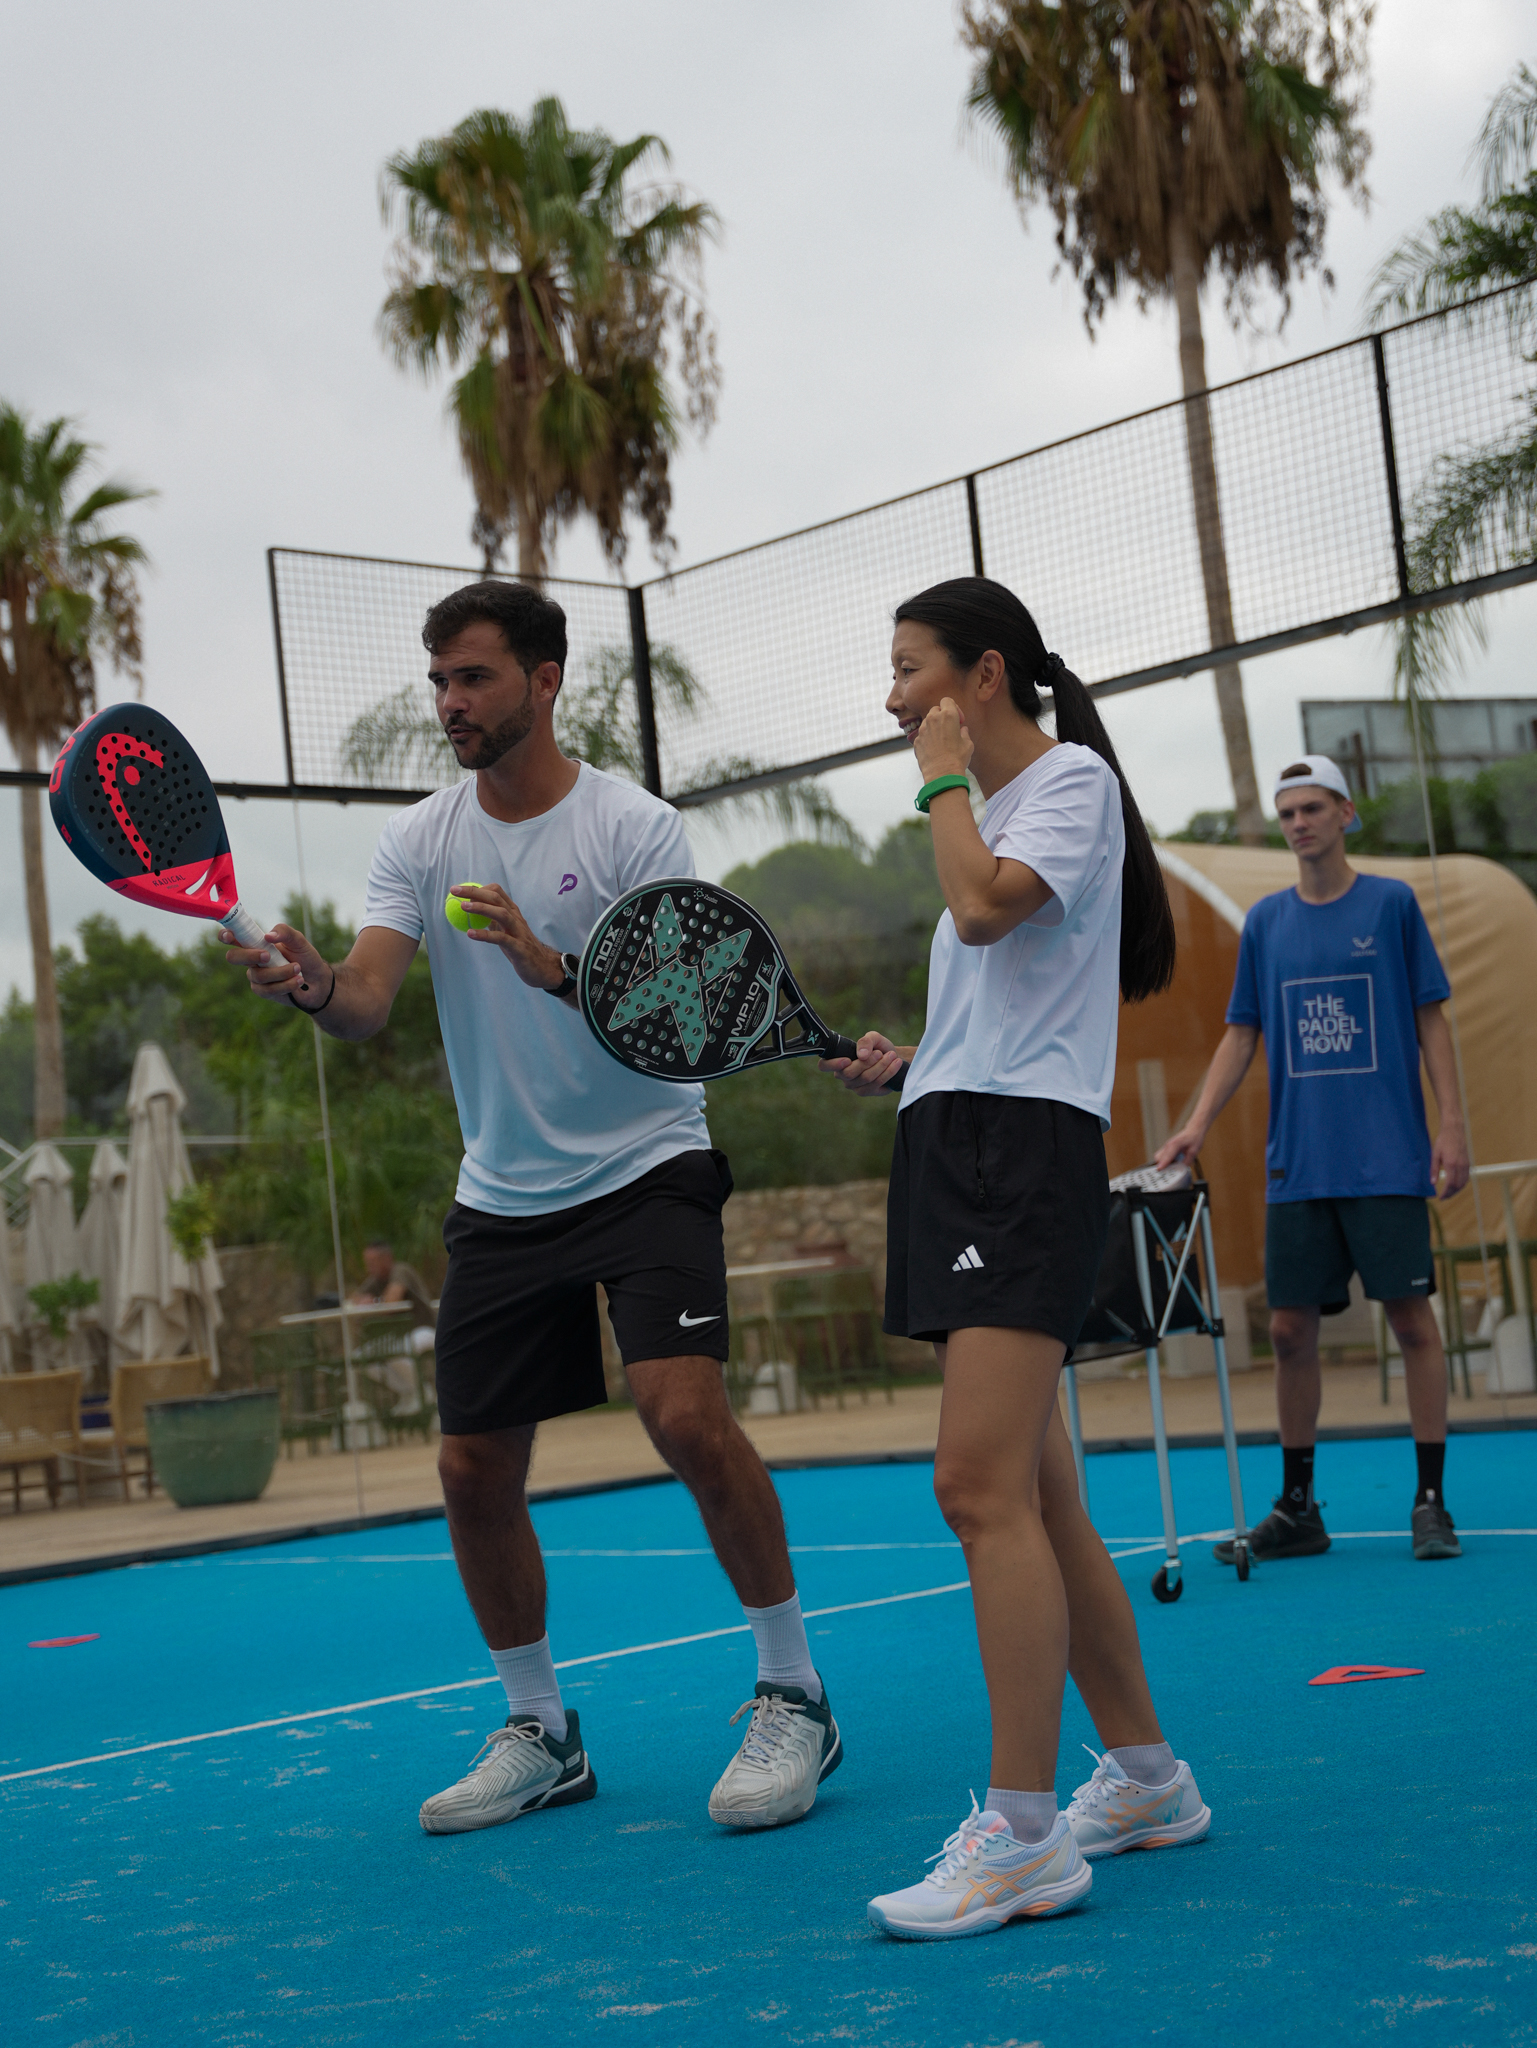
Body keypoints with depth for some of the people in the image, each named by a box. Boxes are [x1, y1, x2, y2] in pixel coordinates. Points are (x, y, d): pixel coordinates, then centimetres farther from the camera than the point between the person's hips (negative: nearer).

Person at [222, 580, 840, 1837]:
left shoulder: (634, 827, -8)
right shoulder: (421, 840, 3)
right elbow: (370, 1003, -10)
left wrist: (553, 966, -34)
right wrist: (313, 987, -33)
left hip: (645, 1168, -5)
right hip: (502, 1198, 5)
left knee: (687, 1414, -23)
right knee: (474, 1473, 4)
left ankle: (793, 1697, -6)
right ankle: (539, 1734, 23)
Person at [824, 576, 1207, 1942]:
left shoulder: (1071, 778, -3)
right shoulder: (993, 805, 24)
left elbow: (986, 907, -21)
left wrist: (944, 779, -6)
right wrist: (906, 1060, 12)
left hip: (1024, 1152, -10)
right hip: (957, 1148, 10)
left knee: (983, 1487, -18)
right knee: (1034, 1499, 10)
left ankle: (1021, 1834, -18)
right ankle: (1145, 1777, 20)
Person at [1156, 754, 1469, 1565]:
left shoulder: (1391, 904, 2)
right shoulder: (1264, 922, 10)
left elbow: (1430, 1019, 3)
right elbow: (1241, 1034, 14)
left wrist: (1452, 1125, -4)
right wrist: (1197, 1125, 3)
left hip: (1388, 1160, -3)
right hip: (1296, 1165, 3)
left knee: (1411, 1318, -4)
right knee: (1290, 1330, 3)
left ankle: (1431, 1504, 5)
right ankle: (1297, 1510, 14)